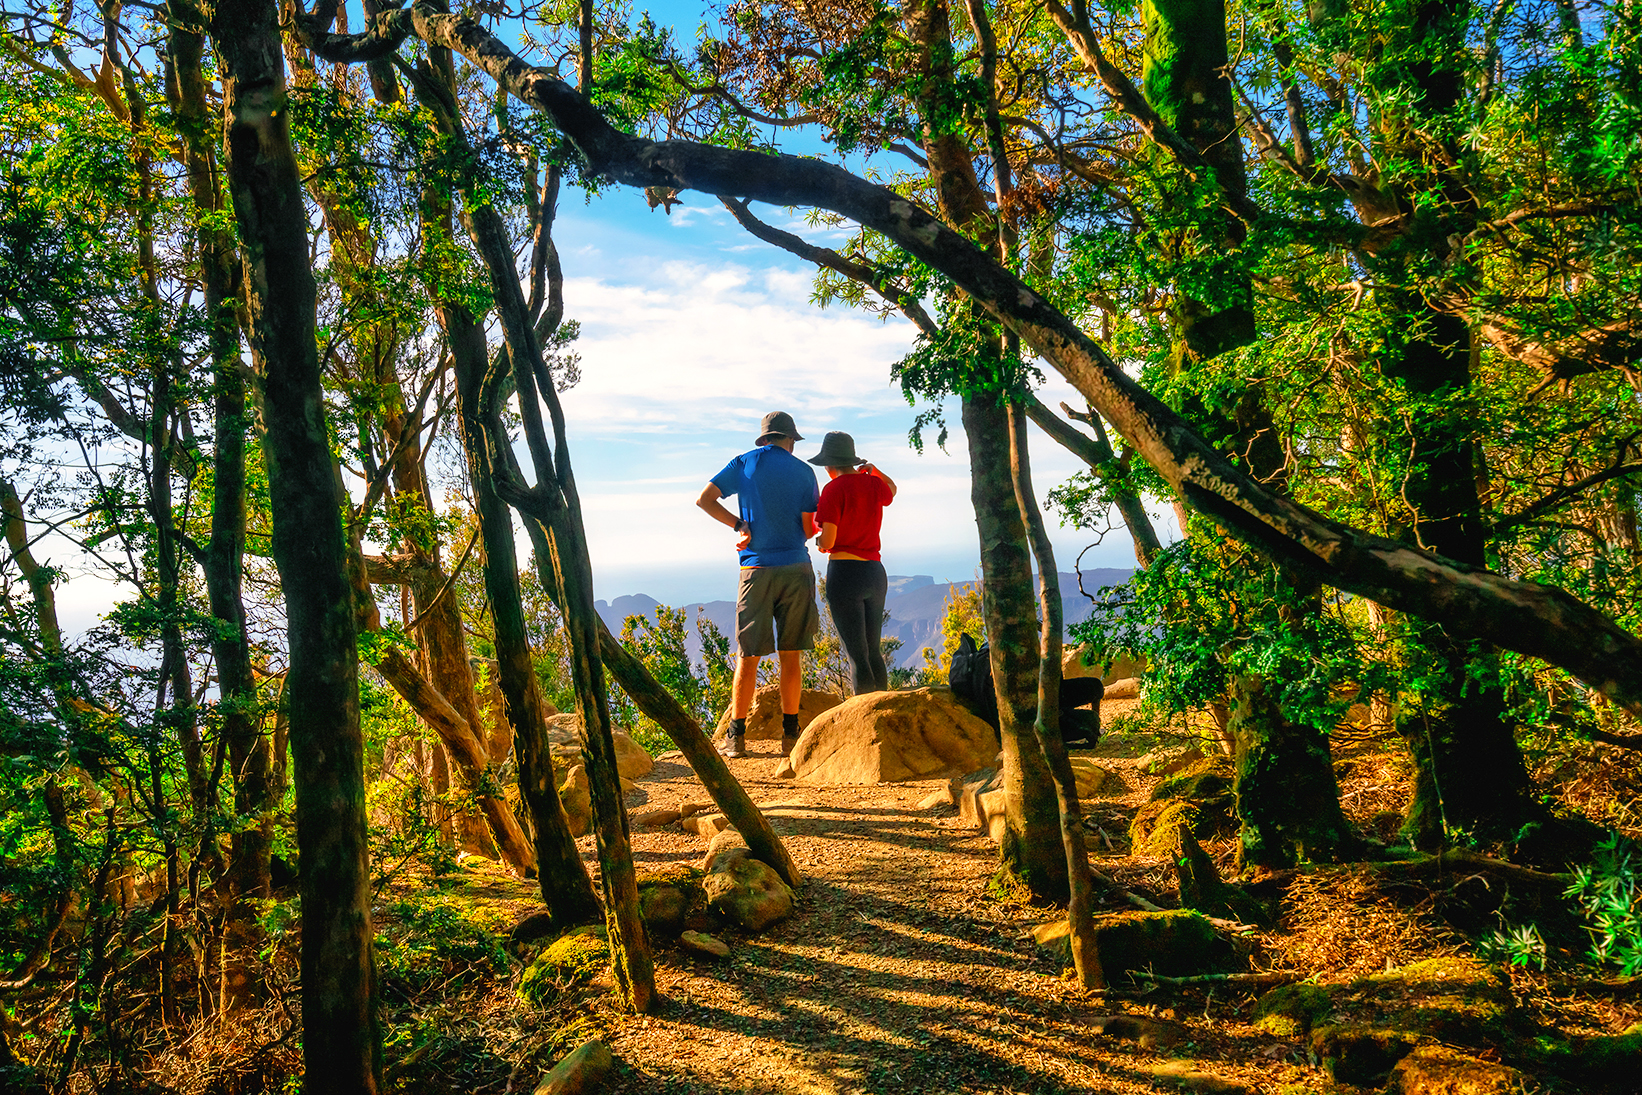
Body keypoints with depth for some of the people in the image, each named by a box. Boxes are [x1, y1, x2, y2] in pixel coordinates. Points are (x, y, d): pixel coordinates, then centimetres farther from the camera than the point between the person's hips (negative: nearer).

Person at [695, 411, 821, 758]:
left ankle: (737, 736, 5)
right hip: (796, 567, 0)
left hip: (757, 570, 0)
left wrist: (740, 525, 6)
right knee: (791, 656, 6)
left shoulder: (745, 463, 6)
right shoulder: (803, 472, 5)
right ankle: (790, 735, 10)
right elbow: (808, 529, 3)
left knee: (748, 656, 4)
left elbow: (704, 499, 1)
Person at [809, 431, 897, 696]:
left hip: (844, 573, -6)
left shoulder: (834, 489, -10)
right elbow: (892, 489, 34)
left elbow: (827, 541, -14)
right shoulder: (874, 484, 8)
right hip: (875, 572, 6)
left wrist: (819, 540, 8)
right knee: (873, 652, 15)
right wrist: (872, 471, 21)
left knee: (857, 656, -3)